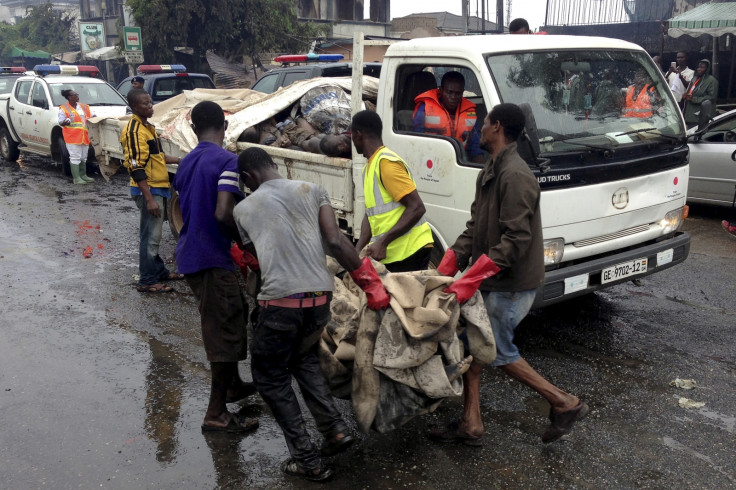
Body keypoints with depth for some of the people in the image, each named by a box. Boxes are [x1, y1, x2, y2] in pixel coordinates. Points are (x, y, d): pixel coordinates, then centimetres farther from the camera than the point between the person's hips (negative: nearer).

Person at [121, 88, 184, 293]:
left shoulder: (147, 126, 13)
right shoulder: (134, 131, -17)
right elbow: (136, 168, -22)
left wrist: (178, 160, 12)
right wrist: (149, 199, -24)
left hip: (159, 188, 10)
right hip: (149, 190, -10)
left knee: (154, 234, 19)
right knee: (150, 236, -4)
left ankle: (159, 271, 30)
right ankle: (147, 281, 4)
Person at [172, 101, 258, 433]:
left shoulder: (186, 163, 11)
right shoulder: (227, 161, -15)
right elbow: (223, 213, -26)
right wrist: (244, 240, -11)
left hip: (189, 255, 9)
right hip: (212, 259, -9)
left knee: (230, 318, 23)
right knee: (226, 331, -1)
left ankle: (233, 385, 38)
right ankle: (216, 414, 6)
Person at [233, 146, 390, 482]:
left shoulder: (244, 209, 10)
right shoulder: (312, 191, 11)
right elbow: (336, 242, 1)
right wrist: (371, 284, 4)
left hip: (280, 302, -3)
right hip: (320, 296, 4)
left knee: (269, 376, 16)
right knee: (304, 359, 29)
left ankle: (308, 460, 12)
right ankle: (335, 429, 18)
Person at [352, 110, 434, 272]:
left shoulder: (387, 163, -13)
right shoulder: (369, 167, 17)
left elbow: (417, 208, -18)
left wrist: (383, 242, -21)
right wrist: (358, 249, 5)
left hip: (409, 252, -9)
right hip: (390, 254, 9)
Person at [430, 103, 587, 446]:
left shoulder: (515, 176, -22)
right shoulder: (489, 173, 11)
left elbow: (516, 239, -27)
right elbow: (474, 227, 11)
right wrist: (445, 269, 2)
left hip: (510, 285, -10)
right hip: (489, 281, 10)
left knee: (498, 352, 2)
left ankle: (565, 404, 17)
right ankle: (470, 425, 22)